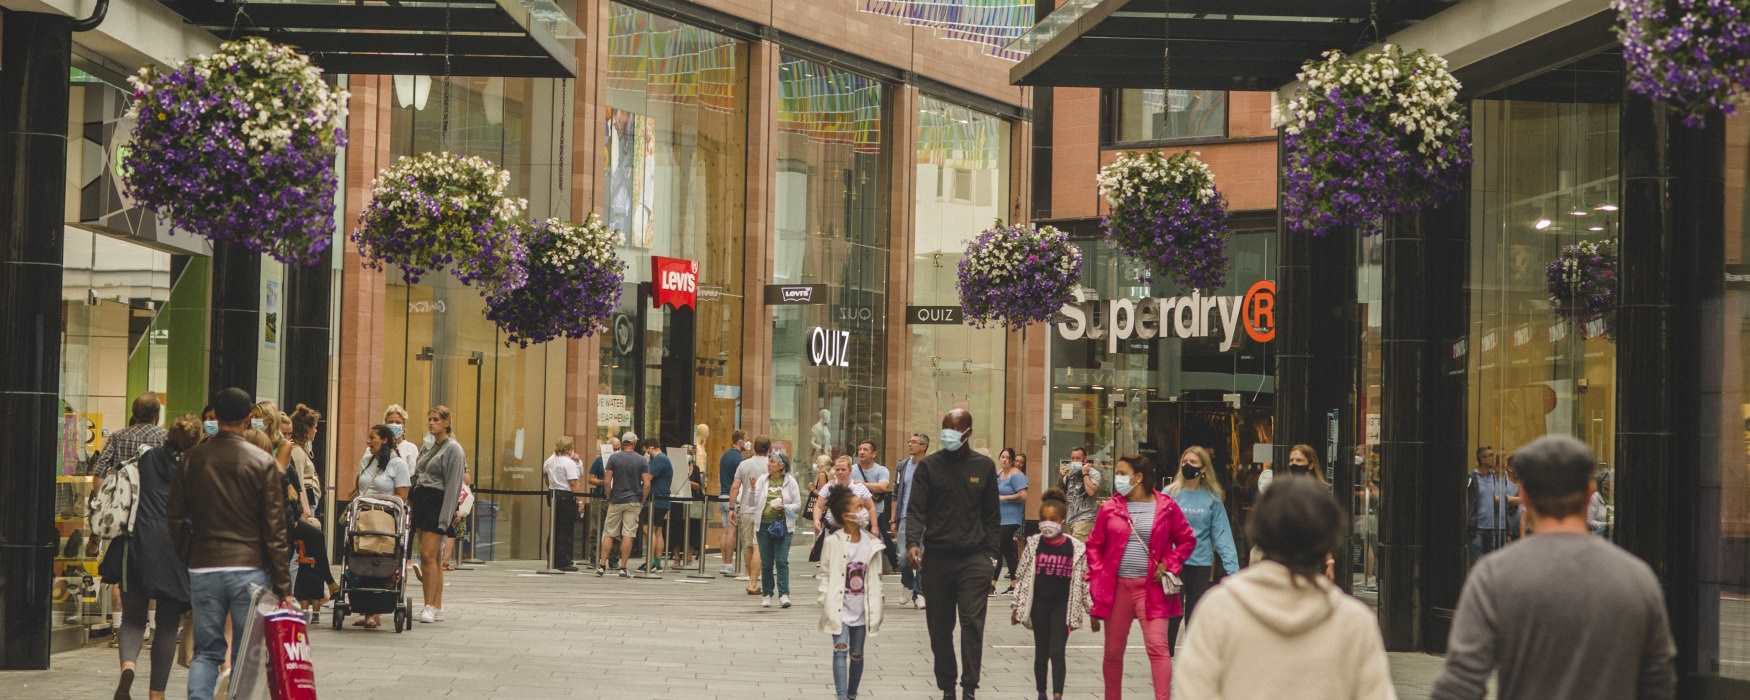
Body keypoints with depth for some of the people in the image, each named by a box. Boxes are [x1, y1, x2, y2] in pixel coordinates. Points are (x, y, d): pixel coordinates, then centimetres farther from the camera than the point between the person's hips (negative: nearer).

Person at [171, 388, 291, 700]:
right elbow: (275, 530, -4)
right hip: (250, 570, -2)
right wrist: (283, 586, -1)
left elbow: (176, 519, 7)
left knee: (206, 651, 9)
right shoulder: (262, 462, -4)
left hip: (203, 569, 2)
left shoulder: (192, 459, 4)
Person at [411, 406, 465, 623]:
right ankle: (436, 607, 10)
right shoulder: (428, 447, 17)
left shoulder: (453, 449, -7)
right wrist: (412, 501, 10)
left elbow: (453, 485, -12)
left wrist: (445, 517, -17)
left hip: (438, 504, -8)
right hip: (421, 503, 8)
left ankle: (431, 606, -12)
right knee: (434, 558, 8)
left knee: (428, 555, -14)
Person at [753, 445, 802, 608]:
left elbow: (798, 505, 3)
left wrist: (784, 507, -14)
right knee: (766, 562, 7)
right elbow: (753, 502, 4)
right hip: (764, 525, 3)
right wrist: (753, 488, -11)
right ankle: (766, 594, 17)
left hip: (783, 525, -3)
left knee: (782, 561, -11)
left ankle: (784, 594, -13)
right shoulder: (762, 480, 7)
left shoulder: (790, 481, 1)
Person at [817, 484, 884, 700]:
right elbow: (825, 574, -3)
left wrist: (876, 609, 1)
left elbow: (875, 578, 4)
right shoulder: (833, 542, -8)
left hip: (861, 609, 4)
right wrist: (825, 603, -9)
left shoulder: (872, 543, 1)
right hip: (840, 608, -4)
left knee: (857, 654, 12)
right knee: (841, 650, -12)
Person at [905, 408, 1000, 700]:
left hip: (974, 558, -1)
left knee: (973, 622, -11)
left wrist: (991, 555, 4)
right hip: (937, 557, 1)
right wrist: (912, 542, -19)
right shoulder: (929, 466, 5)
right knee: (940, 627, 6)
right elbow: (916, 510, -2)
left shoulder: (984, 466, 8)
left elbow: (991, 515, 10)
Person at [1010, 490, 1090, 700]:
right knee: (1041, 652, 11)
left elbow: (1083, 581, 1)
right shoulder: (1033, 545, -1)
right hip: (1039, 605, 2)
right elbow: (1023, 577, 4)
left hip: (1062, 606, -2)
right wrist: (1016, 607, 4)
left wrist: (1092, 609, 2)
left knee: (1057, 652, -6)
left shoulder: (1075, 548, -5)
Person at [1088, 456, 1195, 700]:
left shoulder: (1166, 507, -2)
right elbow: (1094, 545, 11)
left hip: (1151, 587, -2)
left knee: (1158, 647, -12)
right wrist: (1098, 577, 0)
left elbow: (1187, 540, 7)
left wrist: (1168, 565, -5)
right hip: (1116, 588, 2)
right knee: (1113, 650, 10)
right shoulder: (1110, 508, 3)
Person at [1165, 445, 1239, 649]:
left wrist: (1232, 568, -11)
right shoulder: (1170, 494, 0)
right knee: (1170, 619, 2)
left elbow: (1222, 535, -2)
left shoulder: (1212, 499, 2)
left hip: (1201, 566, 1)